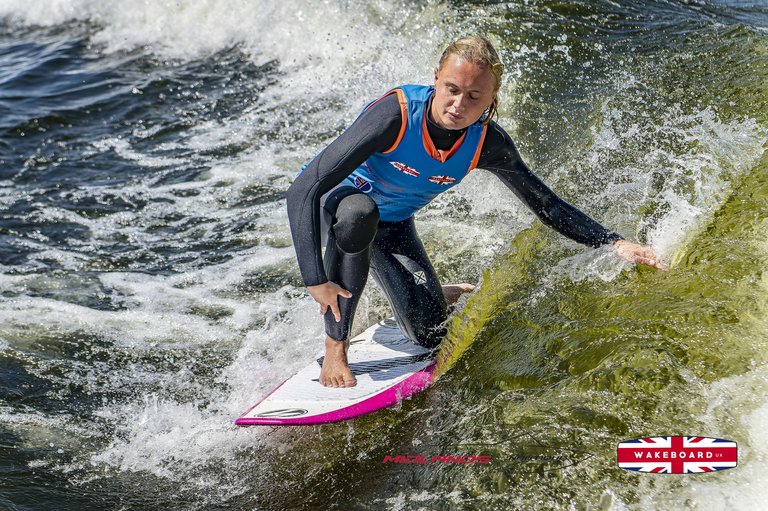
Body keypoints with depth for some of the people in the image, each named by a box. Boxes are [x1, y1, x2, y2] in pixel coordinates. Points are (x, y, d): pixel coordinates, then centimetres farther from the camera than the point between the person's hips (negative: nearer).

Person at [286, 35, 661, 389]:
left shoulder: (487, 144, -22)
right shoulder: (396, 113, -35)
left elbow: (547, 206, -8)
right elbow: (302, 190, -36)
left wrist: (616, 244, -20)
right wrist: (316, 281, -41)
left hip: (392, 226, 3)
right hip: (333, 201, -3)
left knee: (430, 334, -11)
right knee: (359, 212, -40)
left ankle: (434, 296, 27)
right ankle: (335, 348, -23)